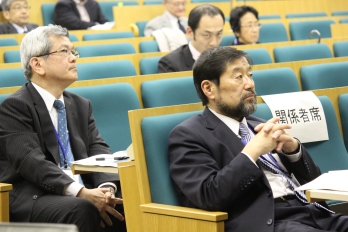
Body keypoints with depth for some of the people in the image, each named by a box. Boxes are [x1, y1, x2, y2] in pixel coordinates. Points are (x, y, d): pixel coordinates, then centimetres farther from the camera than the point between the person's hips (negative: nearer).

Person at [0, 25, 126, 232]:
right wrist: (80, 192, -29)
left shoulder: (81, 105, 19)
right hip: (33, 199, -6)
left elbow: (98, 150, 7)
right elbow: (31, 162, -16)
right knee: (82, 209, -35)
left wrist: (106, 187, -15)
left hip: (84, 193, 6)